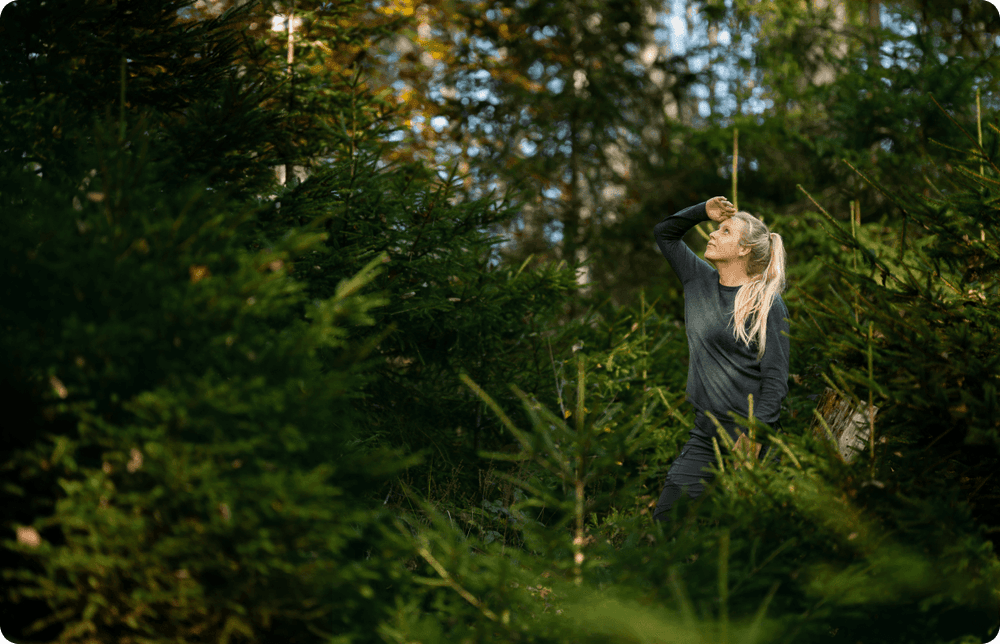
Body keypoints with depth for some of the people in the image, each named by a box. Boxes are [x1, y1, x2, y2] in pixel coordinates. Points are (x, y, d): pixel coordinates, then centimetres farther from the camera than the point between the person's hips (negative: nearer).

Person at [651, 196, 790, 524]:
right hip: (706, 432, 6)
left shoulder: (767, 303, -8)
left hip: (752, 433, -6)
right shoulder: (700, 280, 10)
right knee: (665, 517, -2)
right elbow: (664, 233, 23)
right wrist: (704, 211, 7)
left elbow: (776, 378, -11)